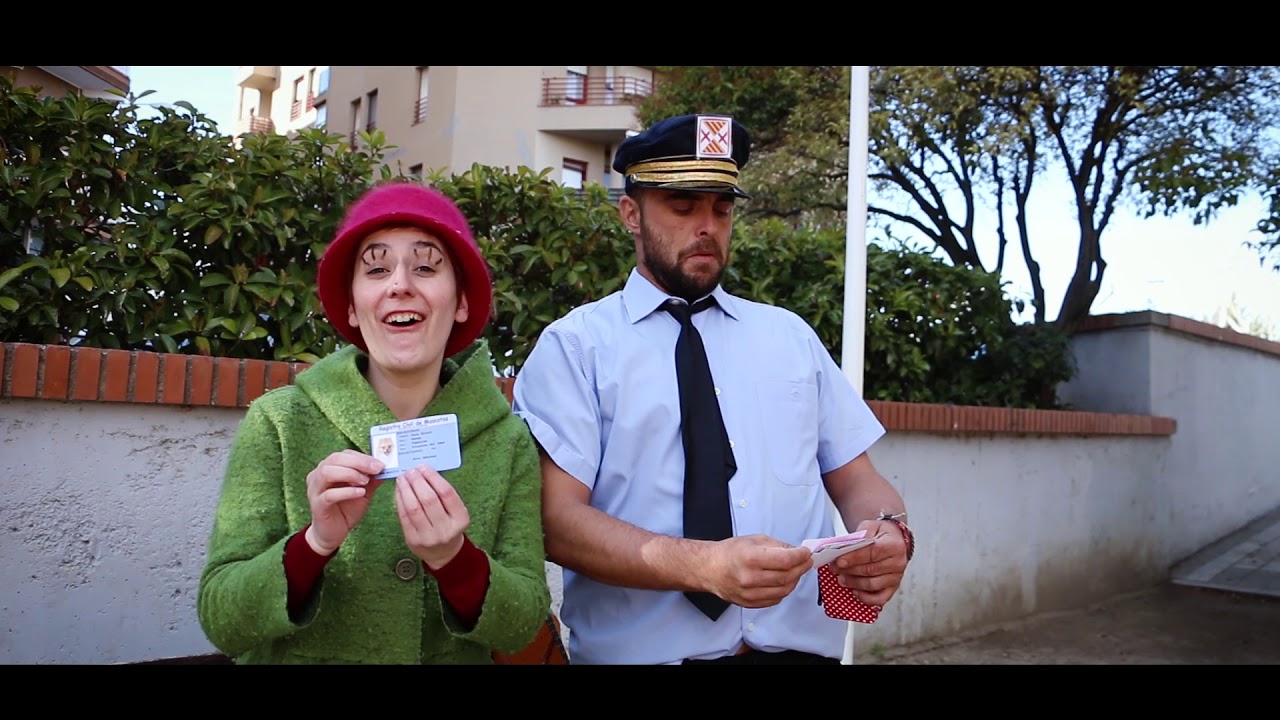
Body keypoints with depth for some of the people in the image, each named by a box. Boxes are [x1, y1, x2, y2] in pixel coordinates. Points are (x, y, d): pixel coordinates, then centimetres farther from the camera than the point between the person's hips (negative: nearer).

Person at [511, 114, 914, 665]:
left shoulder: (792, 336, 9)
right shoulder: (575, 346, -4)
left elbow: (854, 477, 8)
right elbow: (556, 518, -14)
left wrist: (889, 532, -14)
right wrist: (704, 565, -28)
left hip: (802, 645, 4)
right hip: (641, 650, -3)